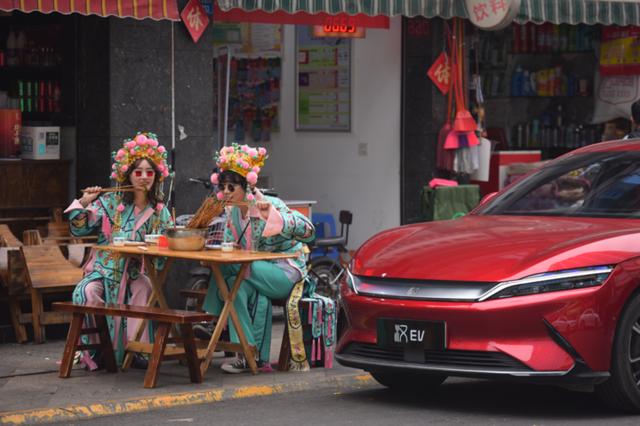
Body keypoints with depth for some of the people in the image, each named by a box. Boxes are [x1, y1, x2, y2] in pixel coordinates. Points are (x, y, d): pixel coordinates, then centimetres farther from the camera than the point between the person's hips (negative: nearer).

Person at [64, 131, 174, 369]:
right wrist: (83, 205, -16)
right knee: (88, 292, -32)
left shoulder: (160, 213, 6)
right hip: (104, 271, -1)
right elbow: (79, 230, 0)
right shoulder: (109, 203, 2)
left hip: (136, 275, 1)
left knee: (144, 288, -33)